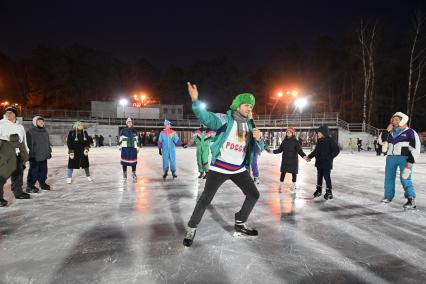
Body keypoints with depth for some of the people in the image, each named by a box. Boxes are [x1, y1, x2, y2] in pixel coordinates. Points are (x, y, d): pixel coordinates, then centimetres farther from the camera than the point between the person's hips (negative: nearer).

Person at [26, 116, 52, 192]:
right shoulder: (30, 132, -9)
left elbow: (48, 143, 21)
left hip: (44, 156, 7)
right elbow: (29, 144, -13)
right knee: (34, 171, -4)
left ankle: (42, 183, 30)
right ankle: (30, 186, 6)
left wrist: (49, 151, 19)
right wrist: (31, 154, -16)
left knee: (43, 170, 15)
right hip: (35, 157, -7)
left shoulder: (45, 131, 14)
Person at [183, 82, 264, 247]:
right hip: (219, 168, -6)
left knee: (253, 195, 11)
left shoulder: (249, 126, 9)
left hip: (239, 169, 7)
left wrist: (258, 138, -16)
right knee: (206, 198, -4)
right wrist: (195, 101, -46)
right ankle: (192, 229, 16)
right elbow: (207, 118, -30)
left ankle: (240, 225, 30)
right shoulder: (224, 119, -10)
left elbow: (259, 149, 7)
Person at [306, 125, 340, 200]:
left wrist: (329, 158, -20)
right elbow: (315, 151, 16)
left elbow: (337, 150, -15)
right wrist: (309, 156, 8)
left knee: (327, 177, -1)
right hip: (319, 163, 7)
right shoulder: (319, 141, 8)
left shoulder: (330, 140, -13)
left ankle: (329, 192, 14)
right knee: (319, 176, 15)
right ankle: (319, 191, 28)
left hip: (326, 163, -7)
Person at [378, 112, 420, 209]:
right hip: (391, 157, 6)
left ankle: (411, 200, -10)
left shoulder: (410, 132, -2)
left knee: (405, 179, -13)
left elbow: (415, 148, -8)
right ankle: (388, 196, 24)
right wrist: (387, 130, 3)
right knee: (389, 177, 11)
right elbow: (381, 141, 10)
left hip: (404, 158, -6)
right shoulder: (391, 133, 16)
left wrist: (410, 162, -17)